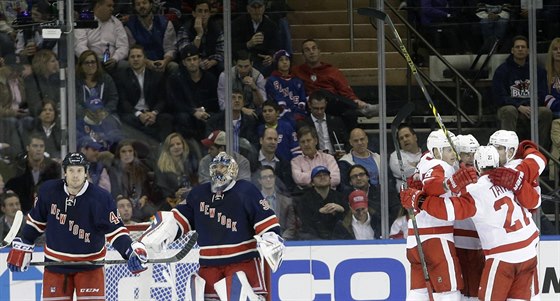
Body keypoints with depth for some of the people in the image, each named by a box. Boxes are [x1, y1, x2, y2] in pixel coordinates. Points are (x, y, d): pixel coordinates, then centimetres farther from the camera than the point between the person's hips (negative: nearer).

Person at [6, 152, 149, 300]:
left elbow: (115, 231, -15)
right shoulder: (49, 192, -8)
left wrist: (134, 251, -29)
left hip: (89, 266, -2)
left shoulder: (100, 198, -16)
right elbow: (36, 221, 9)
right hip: (55, 265, 2)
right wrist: (21, 246, 13)